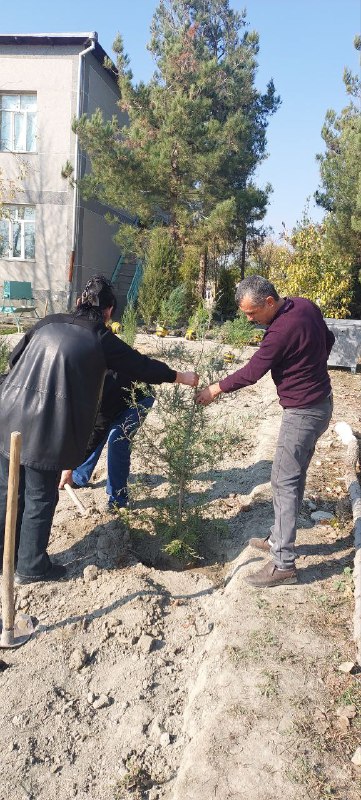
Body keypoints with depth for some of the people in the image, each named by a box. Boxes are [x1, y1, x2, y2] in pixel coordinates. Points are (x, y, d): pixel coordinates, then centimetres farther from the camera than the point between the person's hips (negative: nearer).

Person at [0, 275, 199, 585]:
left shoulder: (49, 323, 11)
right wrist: (181, 377, 20)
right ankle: (32, 567, 24)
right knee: (40, 499, 10)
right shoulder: (100, 339, -2)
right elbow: (141, 366, 7)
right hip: (45, 428, -5)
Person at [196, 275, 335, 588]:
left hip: (303, 412, -10)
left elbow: (251, 372, -17)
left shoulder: (282, 330, -26)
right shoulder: (305, 305, 1)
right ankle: (279, 539, 30)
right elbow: (328, 340, 15)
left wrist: (216, 389, -4)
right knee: (293, 477, 17)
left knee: (284, 483, -5)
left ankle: (283, 564, 1)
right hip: (319, 401, 10)